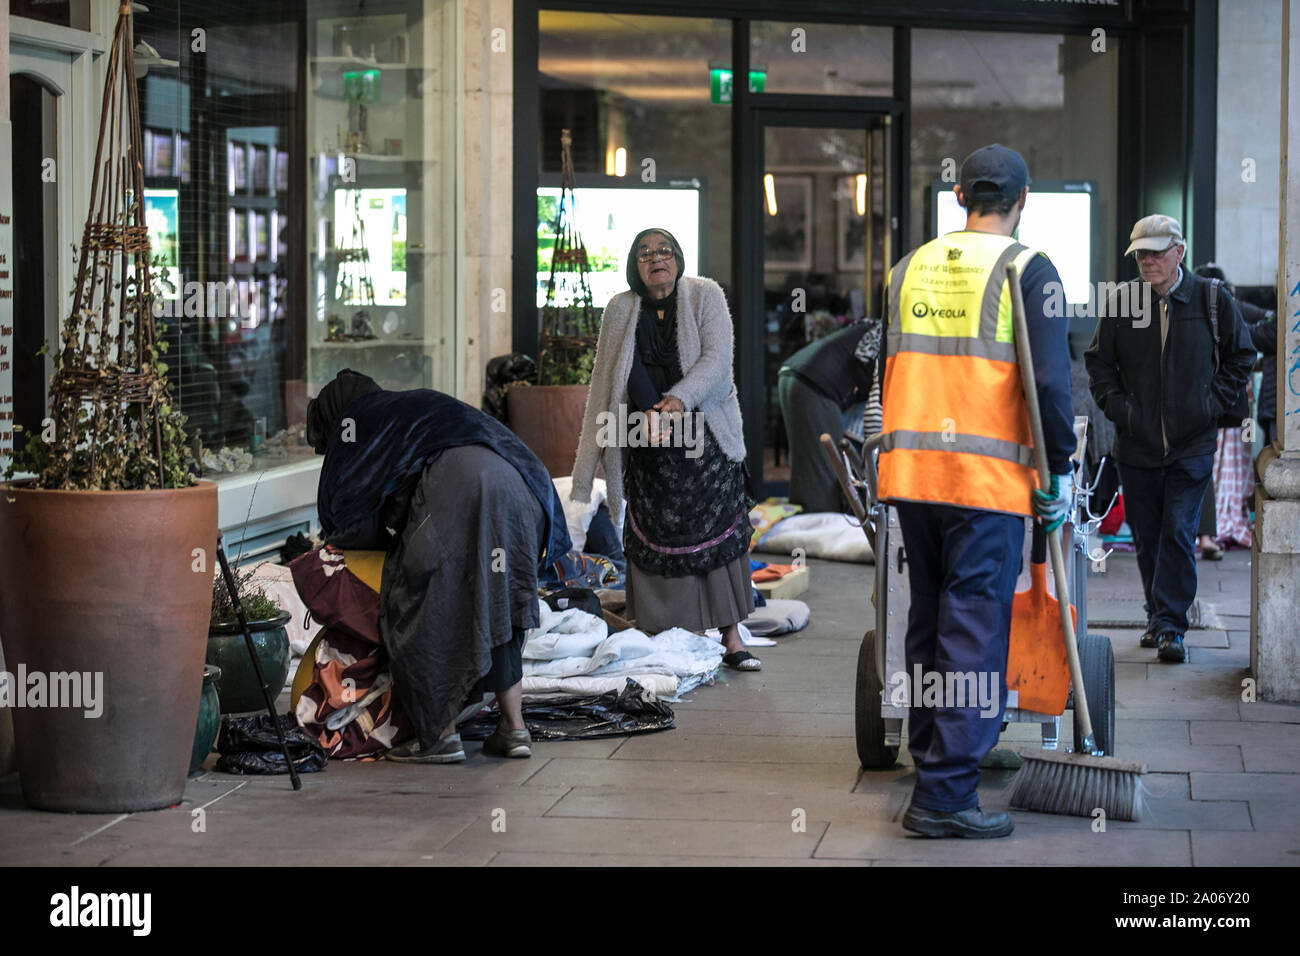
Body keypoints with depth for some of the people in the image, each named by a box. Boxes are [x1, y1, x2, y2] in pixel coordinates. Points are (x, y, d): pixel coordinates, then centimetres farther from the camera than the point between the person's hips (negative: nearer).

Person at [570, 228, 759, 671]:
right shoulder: (620, 310, 7)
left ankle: (731, 639, 1)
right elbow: (604, 384, 9)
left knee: (718, 532, -4)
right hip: (648, 445, 1)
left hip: (706, 436, -1)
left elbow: (716, 359, -11)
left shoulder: (705, 296, 1)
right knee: (652, 537, -2)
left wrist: (679, 400, -28)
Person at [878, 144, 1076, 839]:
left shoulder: (910, 268, 12)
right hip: (989, 477, -5)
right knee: (974, 632, -4)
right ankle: (944, 795, -8)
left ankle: (932, 757, 30)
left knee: (929, 623, 18)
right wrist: (1059, 469, -2)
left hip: (910, 470, 6)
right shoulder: (1027, 271, -4)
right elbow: (1050, 379, -10)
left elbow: (876, 369, 15)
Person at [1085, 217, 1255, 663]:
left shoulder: (1213, 300, -2)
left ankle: (1170, 627, -7)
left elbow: (1241, 356, 9)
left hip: (1192, 446, -2)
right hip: (1136, 446, 2)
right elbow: (1098, 362, 11)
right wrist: (1117, 406, -1)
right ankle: (1158, 617, 25)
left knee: (1179, 535, -10)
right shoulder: (1120, 302, 1)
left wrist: (1214, 402, -1)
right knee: (1146, 538, 10)